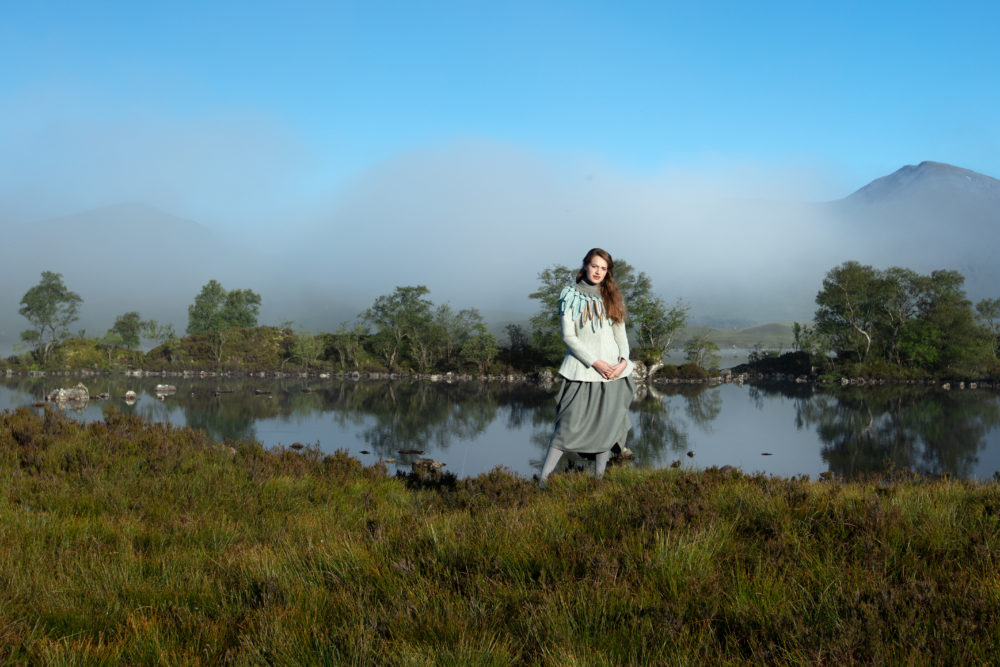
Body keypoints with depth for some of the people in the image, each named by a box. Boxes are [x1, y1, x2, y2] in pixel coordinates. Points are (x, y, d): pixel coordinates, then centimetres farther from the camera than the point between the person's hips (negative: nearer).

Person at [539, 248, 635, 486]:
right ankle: (543, 479, -5)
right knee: (569, 426, -9)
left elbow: (620, 334, 12)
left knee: (608, 426, 3)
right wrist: (595, 362, -13)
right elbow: (568, 336, -5)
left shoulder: (611, 298, 12)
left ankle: (599, 479, 12)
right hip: (582, 371, -4)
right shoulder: (571, 296, 0)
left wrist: (623, 360, -7)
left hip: (612, 371, 4)